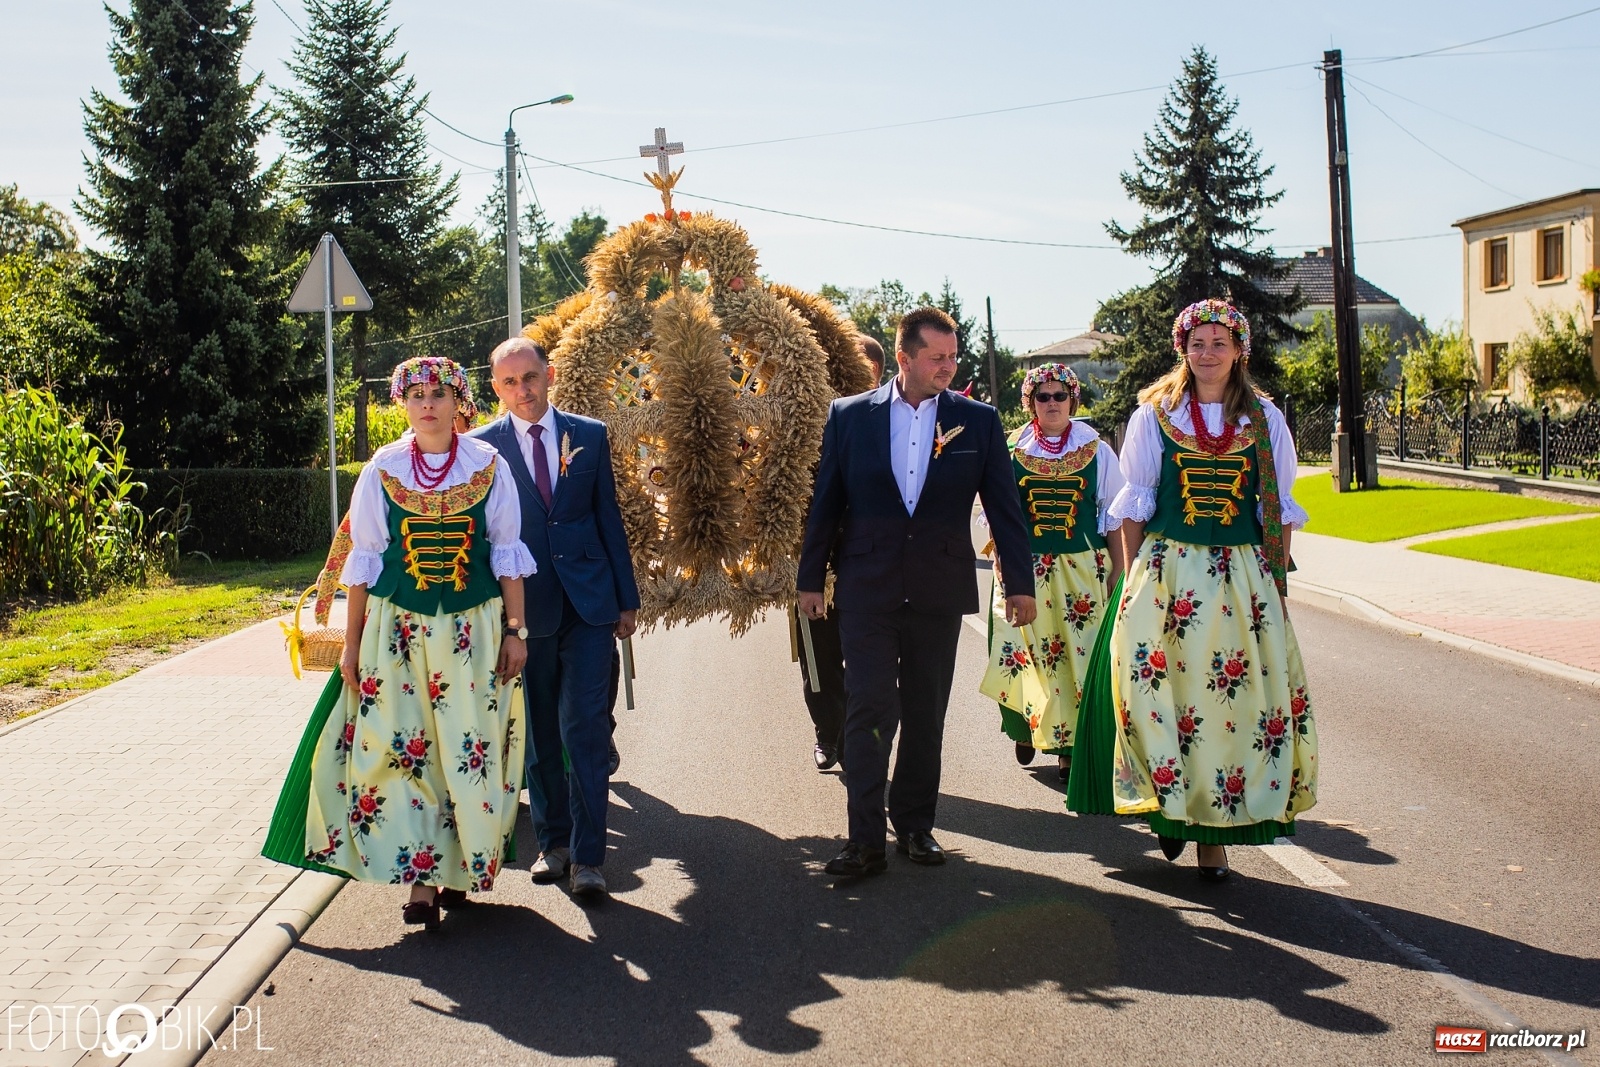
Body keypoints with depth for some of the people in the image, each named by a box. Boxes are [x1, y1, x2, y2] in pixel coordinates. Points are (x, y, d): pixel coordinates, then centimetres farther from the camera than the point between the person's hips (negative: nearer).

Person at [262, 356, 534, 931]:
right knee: (405, 753, -3)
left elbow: (507, 554, 5)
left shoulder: (488, 466, 3)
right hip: (397, 629, 1)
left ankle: (462, 867, 17)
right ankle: (422, 878, 3)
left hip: (474, 630, 0)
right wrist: (352, 643, 4)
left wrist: (514, 631, 0)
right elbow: (363, 560, 6)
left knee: (472, 753, 1)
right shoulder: (381, 470, 4)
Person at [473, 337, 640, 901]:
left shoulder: (589, 435, 6)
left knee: (585, 727, -6)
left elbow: (609, 518, 9)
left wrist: (626, 598, 8)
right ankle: (553, 842, 25)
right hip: (524, 604, 0)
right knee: (539, 733, 10)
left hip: (588, 603, 0)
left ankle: (586, 856, 0)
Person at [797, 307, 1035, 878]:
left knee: (925, 717, 10)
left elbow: (1004, 507, 5)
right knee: (868, 712, -5)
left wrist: (1020, 584, 3)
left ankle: (914, 825, 24)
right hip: (868, 590, -1)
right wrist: (810, 578, 4)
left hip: (940, 591, 1)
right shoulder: (849, 415, 2)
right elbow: (826, 503, 5)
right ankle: (865, 839, -1)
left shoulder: (978, 420, 3)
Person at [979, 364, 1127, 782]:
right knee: (1024, 653, -2)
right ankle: (1026, 726, 21)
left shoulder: (1097, 452, 6)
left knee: (1079, 657, -3)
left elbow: (1113, 519, 8)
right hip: (1024, 570, 0)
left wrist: (1117, 575, 2)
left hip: (1083, 570, 0)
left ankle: (1068, 746, 5)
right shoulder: (1011, 450, 6)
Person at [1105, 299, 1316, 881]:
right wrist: (1134, 579, 1)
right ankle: (1170, 805, 14)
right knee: (1161, 689, -5)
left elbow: (1278, 507, 10)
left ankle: (1214, 825, 9)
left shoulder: (1265, 418, 7)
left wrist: (1275, 579, 4)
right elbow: (1135, 504, 6)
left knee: (1236, 697, -2)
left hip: (1243, 577, 1)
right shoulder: (1154, 414, 5)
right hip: (1167, 572, -1)